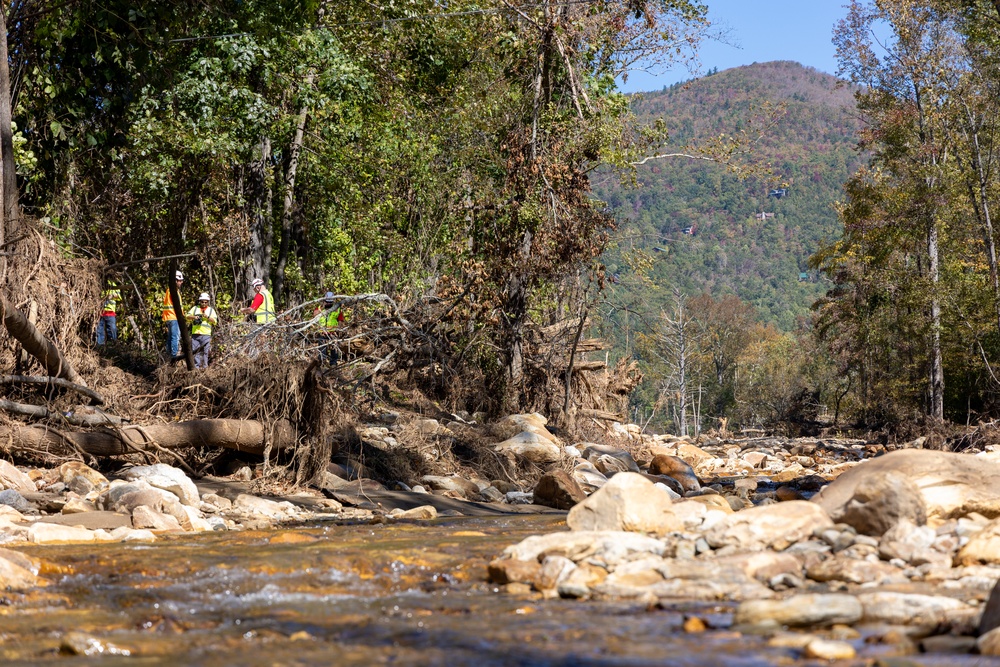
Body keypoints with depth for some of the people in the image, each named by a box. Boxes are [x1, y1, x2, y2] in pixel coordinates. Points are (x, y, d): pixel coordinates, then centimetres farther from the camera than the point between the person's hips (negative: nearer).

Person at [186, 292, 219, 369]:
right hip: (195, 334, 2)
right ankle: (196, 366, 5)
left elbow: (215, 321, 3)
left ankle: (205, 366, -1)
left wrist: (207, 317, -12)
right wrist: (194, 317, -11)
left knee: (205, 351, -4)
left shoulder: (211, 310, 13)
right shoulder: (195, 308, 17)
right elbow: (187, 316, 8)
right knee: (195, 351, 1)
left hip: (206, 334, -2)